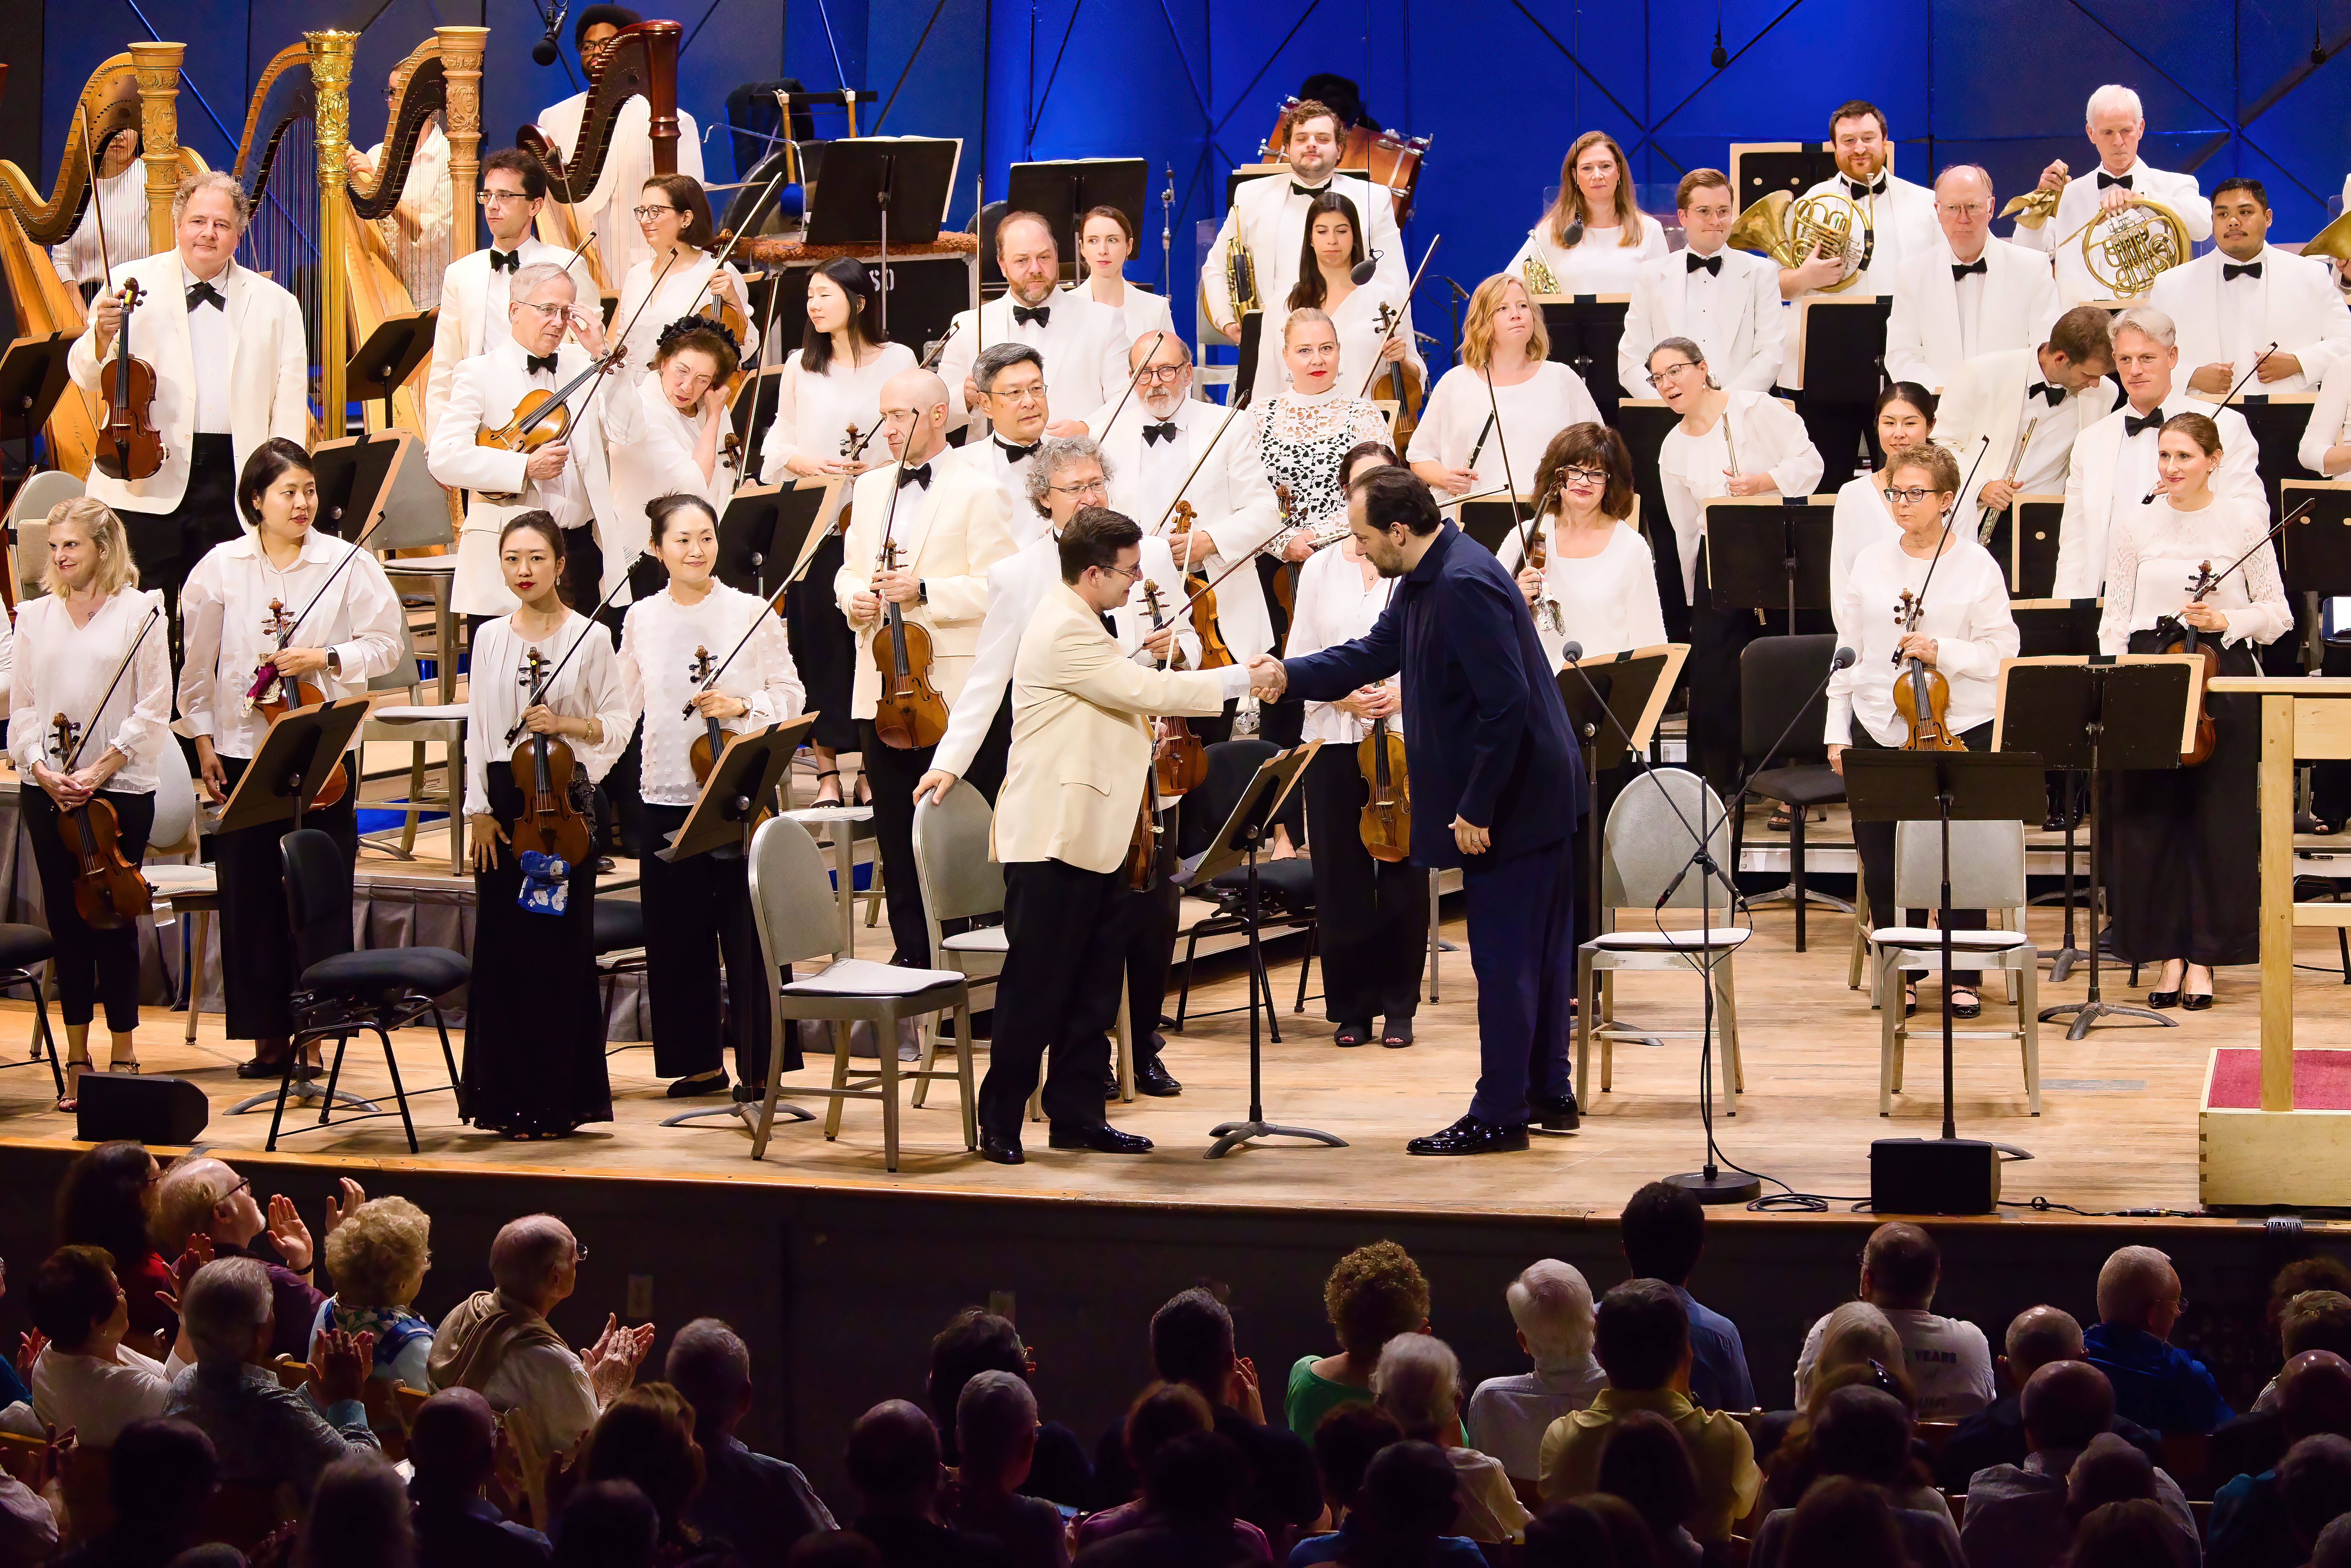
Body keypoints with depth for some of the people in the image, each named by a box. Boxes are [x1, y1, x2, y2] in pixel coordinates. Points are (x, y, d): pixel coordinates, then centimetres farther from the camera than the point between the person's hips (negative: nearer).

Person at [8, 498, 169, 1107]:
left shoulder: (139, 612, -2)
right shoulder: (35, 617, 9)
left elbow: (154, 709, -6)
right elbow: (21, 707, 8)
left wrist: (98, 770, -13)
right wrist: (42, 769, -9)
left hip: (121, 788, -3)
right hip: (48, 792, 3)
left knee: (113, 921, -1)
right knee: (66, 921, 6)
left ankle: (123, 1056, 10)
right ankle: (77, 1062, 12)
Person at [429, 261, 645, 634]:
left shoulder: (581, 366, 12)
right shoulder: (481, 373, -1)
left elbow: (630, 432, -1)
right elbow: (443, 458, -13)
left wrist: (602, 356, -6)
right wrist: (524, 468, -18)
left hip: (583, 554, 4)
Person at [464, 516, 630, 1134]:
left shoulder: (591, 637, 0)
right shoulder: (491, 638, 10)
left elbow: (619, 723, 1)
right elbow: (478, 729, 9)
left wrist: (567, 723, -16)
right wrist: (479, 810, 2)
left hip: (564, 798, -3)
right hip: (503, 798, 3)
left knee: (561, 946, -2)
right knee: (500, 941, 3)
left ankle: (559, 1098, 4)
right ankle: (506, 1097, 10)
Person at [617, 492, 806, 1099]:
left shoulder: (751, 613, -2)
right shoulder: (642, 620, 6)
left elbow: (791, 695, 1)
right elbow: (625, 709, 16)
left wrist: (741, 706, -14)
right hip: (668, 793, 3)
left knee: (749, 929, -3)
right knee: (677, 934, 7)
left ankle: (758, 1065, 6)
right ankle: (700, 1062, 18)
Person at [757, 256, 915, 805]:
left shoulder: (896, 360, 3)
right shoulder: (800, 366, 9)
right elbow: (777, 439, 11)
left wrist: (882, 468, -13)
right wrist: (800, 462, -9)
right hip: (813, 523, 2)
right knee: (818, 641, 0)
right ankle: (826, 768, 7)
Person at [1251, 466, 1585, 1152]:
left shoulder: (1465, 585, -24)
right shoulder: (1425, 581, 10)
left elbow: (1505, 702, -27)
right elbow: (1374, 656, 23)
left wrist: (1476, 810, -22)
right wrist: (1289, 674, 13)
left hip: (1514, 796, -11)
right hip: (1536, 793, 11)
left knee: (1505, 960, -4)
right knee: (1537, 953, 17)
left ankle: (1499, 1115, 2)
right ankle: (1549, 1093, 25)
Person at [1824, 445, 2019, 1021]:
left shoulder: (1976, 566, 0)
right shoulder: (1870, 564, 11)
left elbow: (2001, 651, -2)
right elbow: (1848, 650, 14)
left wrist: (1941, 652, -16)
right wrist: (1838, 731, 10)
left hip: (1961, 730, -3)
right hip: (1880, 731, 3)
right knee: (1882, 861, 1)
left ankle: (1962, 977, 12)